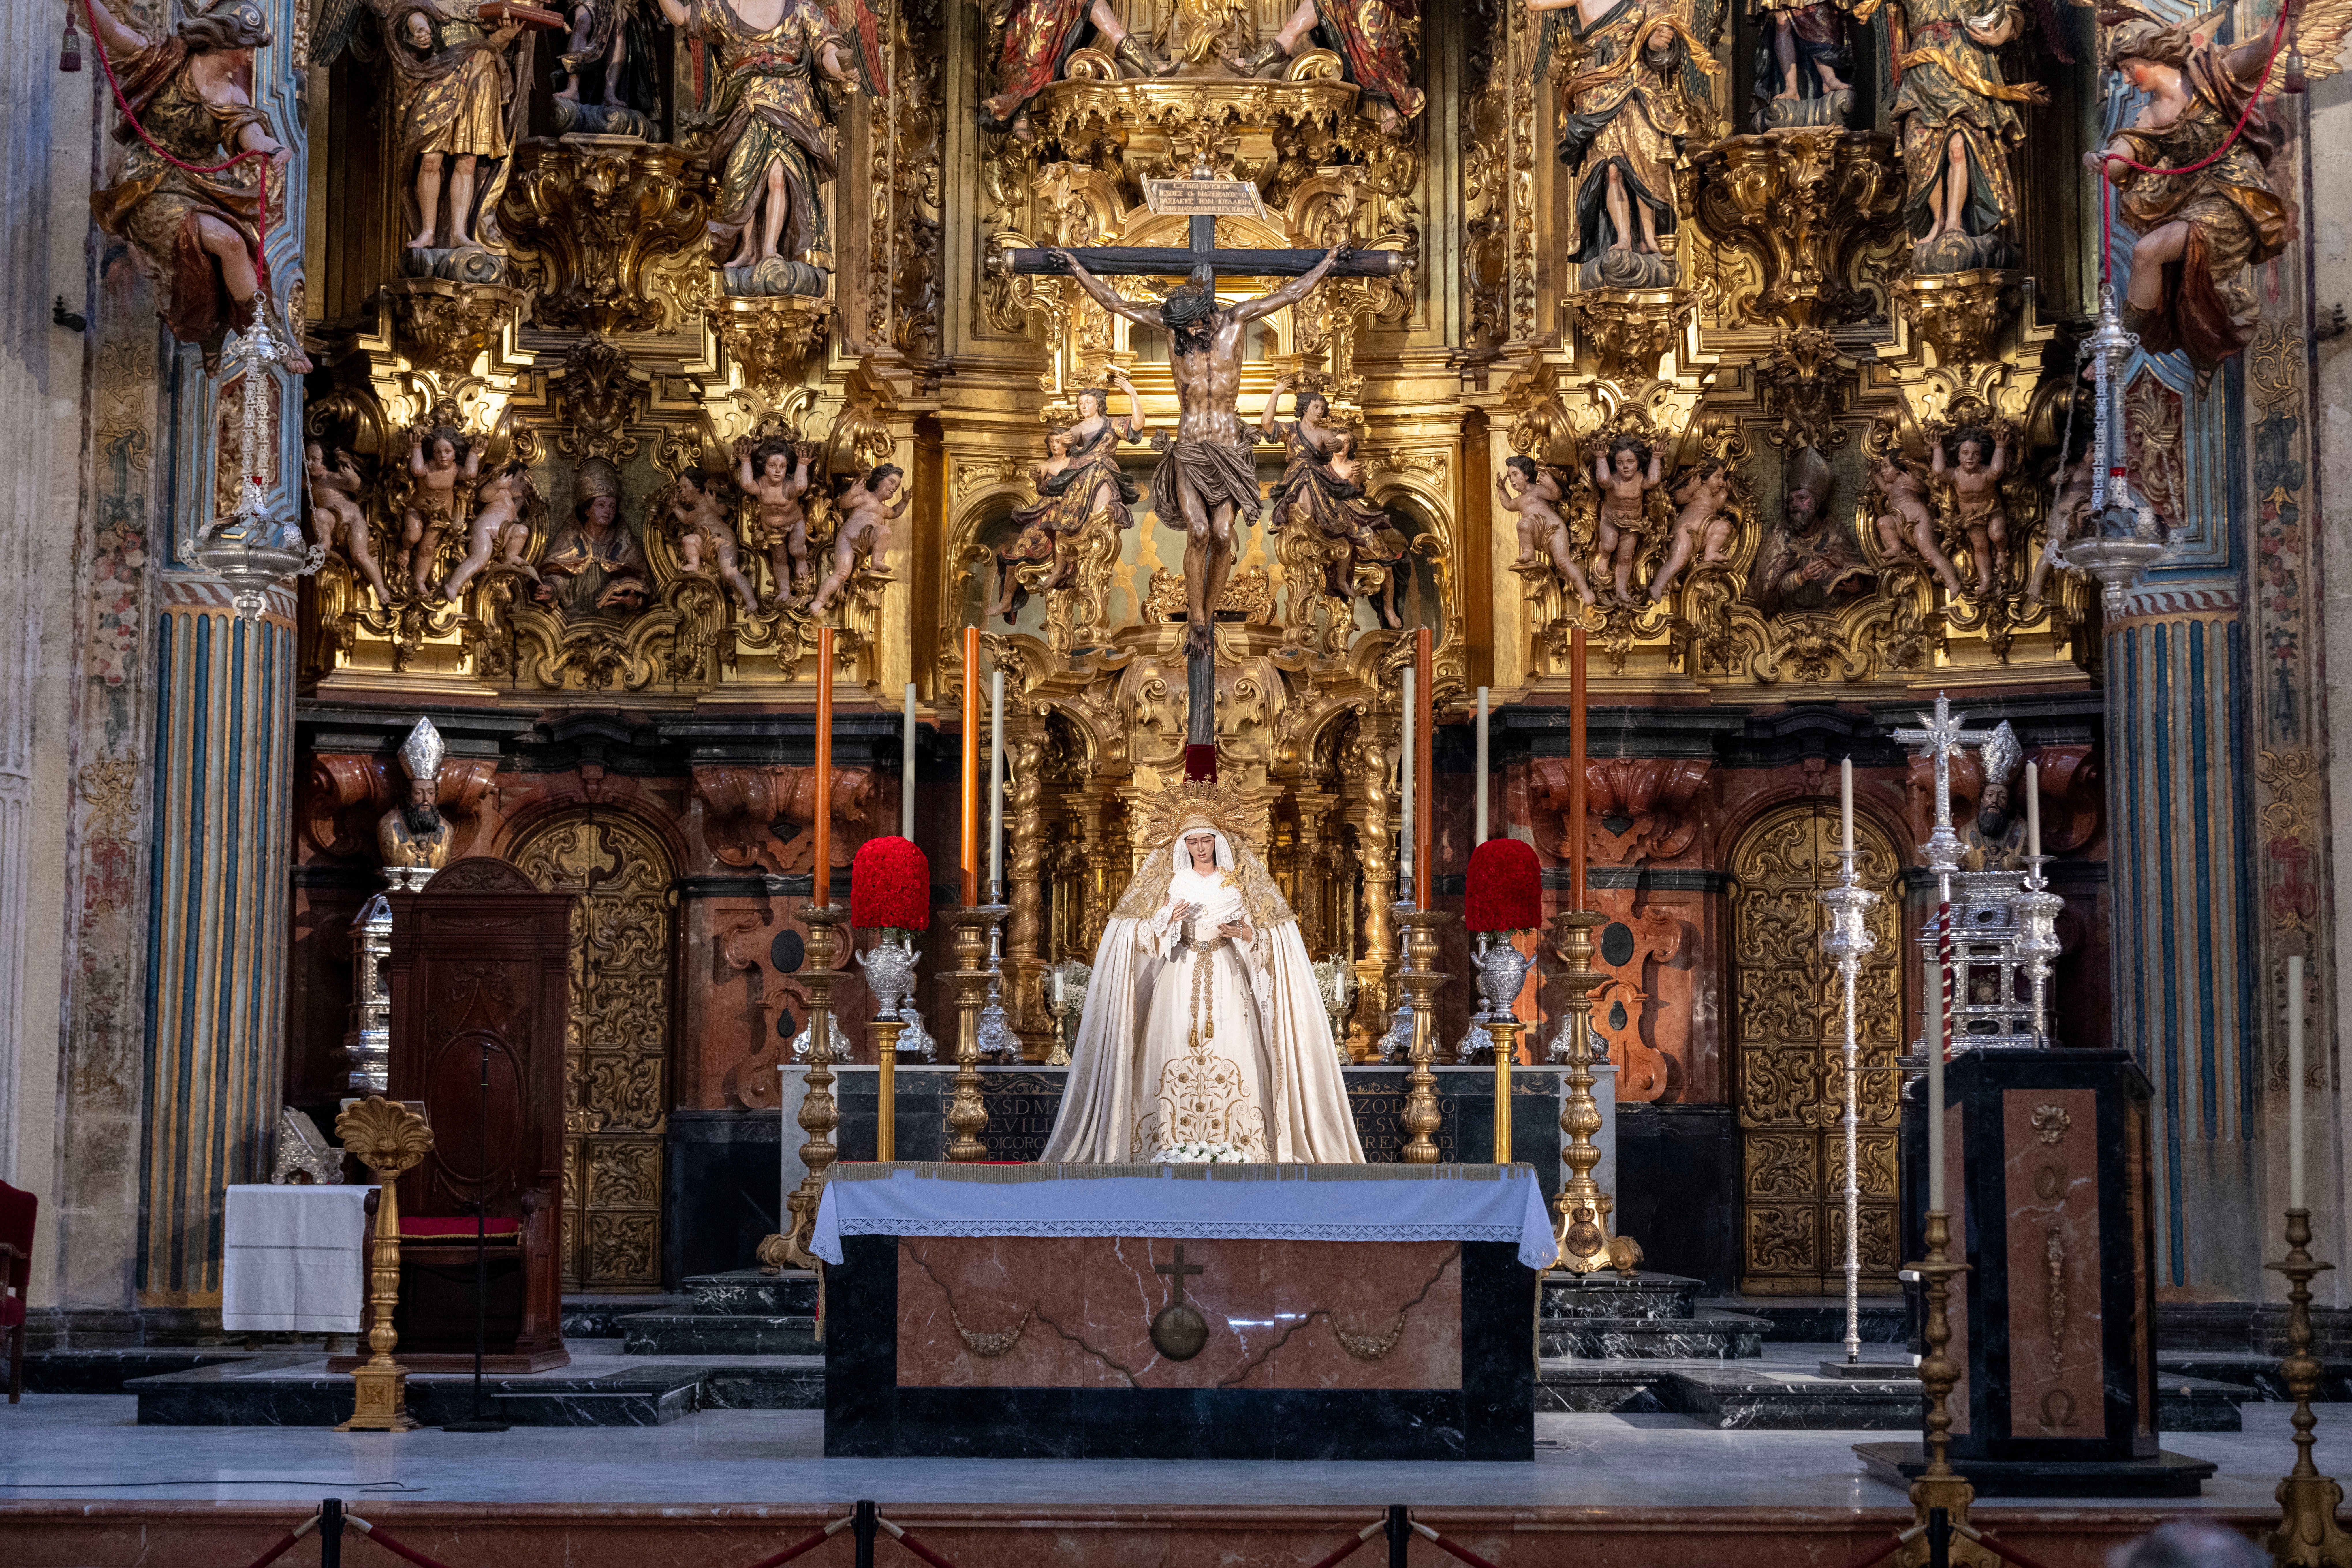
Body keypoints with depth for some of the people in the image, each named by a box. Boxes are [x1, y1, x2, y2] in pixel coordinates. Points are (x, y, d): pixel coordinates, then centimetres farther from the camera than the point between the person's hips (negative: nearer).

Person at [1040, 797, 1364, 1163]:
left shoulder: (1239, 880, 8)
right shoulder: (1171, 880, 9)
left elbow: (1267, 933, 9)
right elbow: (1144, 933, 6)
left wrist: (1243, 934, -11)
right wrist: (1168, 921, -13)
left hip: (1227, 978, 0)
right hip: (1180, 979, 0)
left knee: (1230, 1053, -12)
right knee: (1177, 1057, -10)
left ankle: (1233, 1145, -10)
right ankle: (1175, 1145, -7)